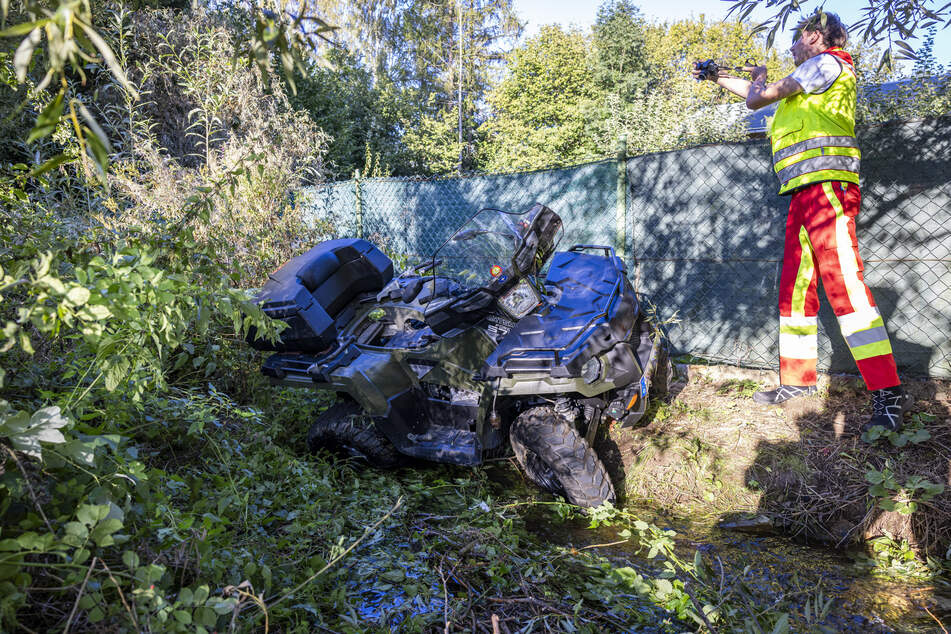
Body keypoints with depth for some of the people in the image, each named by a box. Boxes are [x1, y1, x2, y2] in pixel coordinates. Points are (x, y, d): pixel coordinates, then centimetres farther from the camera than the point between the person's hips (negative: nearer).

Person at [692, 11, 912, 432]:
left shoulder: (827, 62, 2)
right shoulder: (809, 83, 29)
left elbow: (757, 98, -2)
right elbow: (762, 97, 41)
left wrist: (759, 76, 19)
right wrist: (718, 78, 46)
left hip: (826, 186, -10)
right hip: (804, 193, 10)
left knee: (843, 285, -19)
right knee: (794, 289, 8)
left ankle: (889, 393, -20)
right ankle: (798, 379, 15)